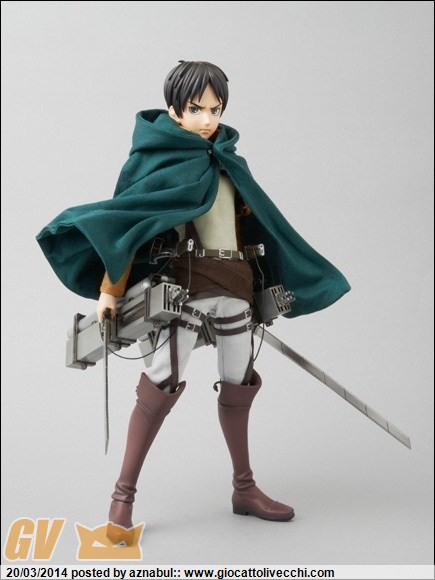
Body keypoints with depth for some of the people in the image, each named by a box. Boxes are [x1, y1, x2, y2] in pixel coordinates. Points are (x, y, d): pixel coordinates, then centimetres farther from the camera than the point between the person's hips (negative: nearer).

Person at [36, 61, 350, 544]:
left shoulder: (229, 162, 15)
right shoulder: (160, 160, -3)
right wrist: (109, 291, -15)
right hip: (186, 281, -6)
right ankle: (123, 495, 0)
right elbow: (128, 224, -8)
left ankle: (244, 488, 25)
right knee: (164, 382, -12)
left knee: (239, 385, 10)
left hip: (236, 283, 6)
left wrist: (262, 287, 20)